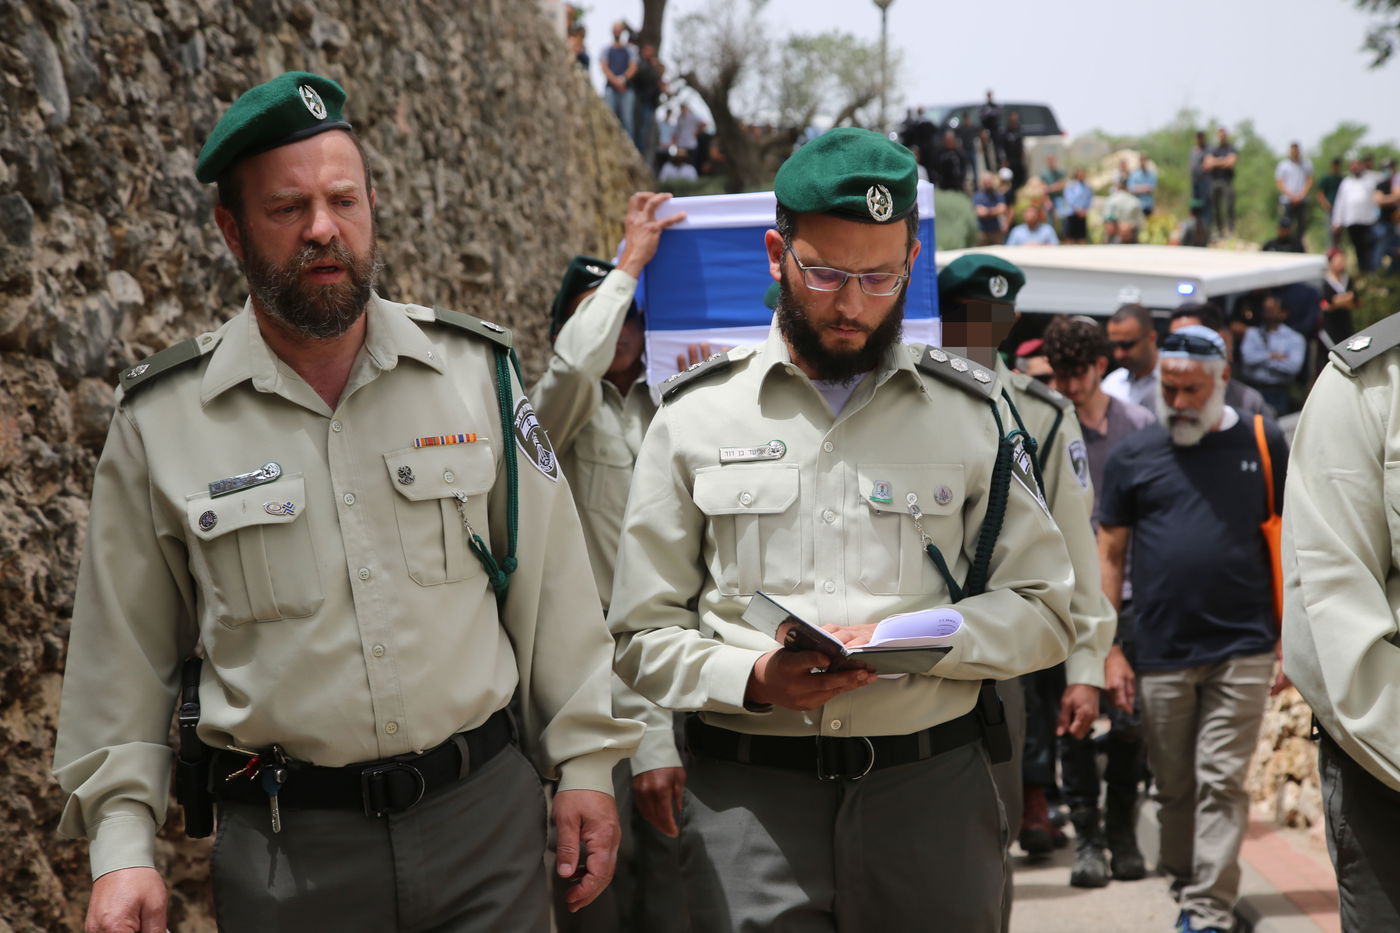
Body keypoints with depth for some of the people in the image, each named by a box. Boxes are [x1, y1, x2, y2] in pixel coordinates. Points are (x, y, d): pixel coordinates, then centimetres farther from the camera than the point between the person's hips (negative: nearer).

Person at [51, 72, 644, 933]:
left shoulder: (476, 371, -1)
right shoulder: (160, 422, -3)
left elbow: (550, 588, 4)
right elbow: (126, 652, 3)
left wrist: (584, 763, 3)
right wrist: (123, 844, -2)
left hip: (486, 808, 0)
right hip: (284, 848, 0)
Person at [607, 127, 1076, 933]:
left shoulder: (972, 411, 7)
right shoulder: (696, 415, 5)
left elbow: (1044, 611, 7)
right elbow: (643, 635, 5)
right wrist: (751, 679, -14)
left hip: (931, 788, 1)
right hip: (748, 794, -1)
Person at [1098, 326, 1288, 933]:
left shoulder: (1262, 443, 4)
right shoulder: (1133, 455, 4)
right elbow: (1110, 551, 6)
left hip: (1242, 649, -1)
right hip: (1161, 654, 1)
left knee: (1222, 783, -3)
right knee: (1174, 786, 12)